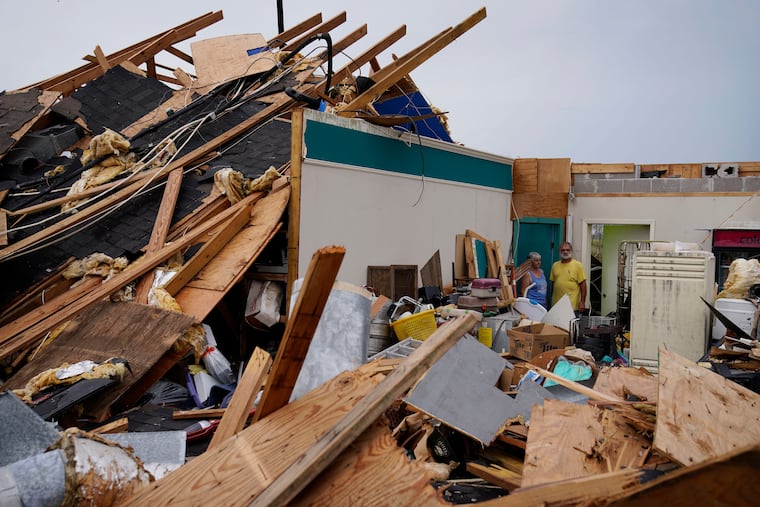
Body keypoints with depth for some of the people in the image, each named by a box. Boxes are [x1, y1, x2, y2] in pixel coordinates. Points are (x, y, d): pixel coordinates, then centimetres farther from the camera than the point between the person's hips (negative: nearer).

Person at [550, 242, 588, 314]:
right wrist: (551, 298, 14)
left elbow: (583, 285, -5)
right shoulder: (555, 265, 10)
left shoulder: (578, 265, -3)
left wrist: (582, 302, -10)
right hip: (556, 305, 4)